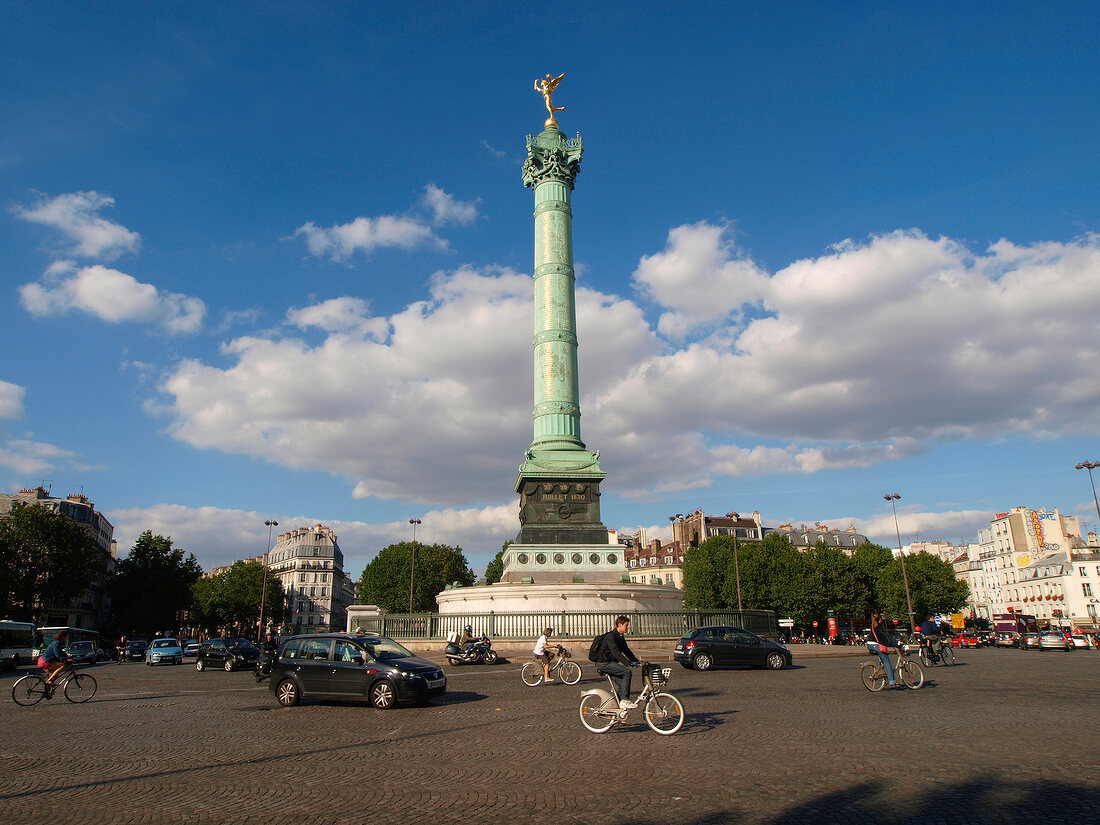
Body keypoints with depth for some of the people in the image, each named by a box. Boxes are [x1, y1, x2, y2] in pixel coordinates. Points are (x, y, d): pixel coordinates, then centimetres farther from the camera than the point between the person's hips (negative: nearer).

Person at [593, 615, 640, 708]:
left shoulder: (621, 637, 13)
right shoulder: (611, 636, -19)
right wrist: (628, 663, -37)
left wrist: (636, 661, 11)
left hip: (610, 662, 10)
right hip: (603, 664, -10)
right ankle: (624, 700, -18)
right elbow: (616, 652, -29)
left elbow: (626, 650, 21)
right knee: (627, 672, -20)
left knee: (622, 681, 2)